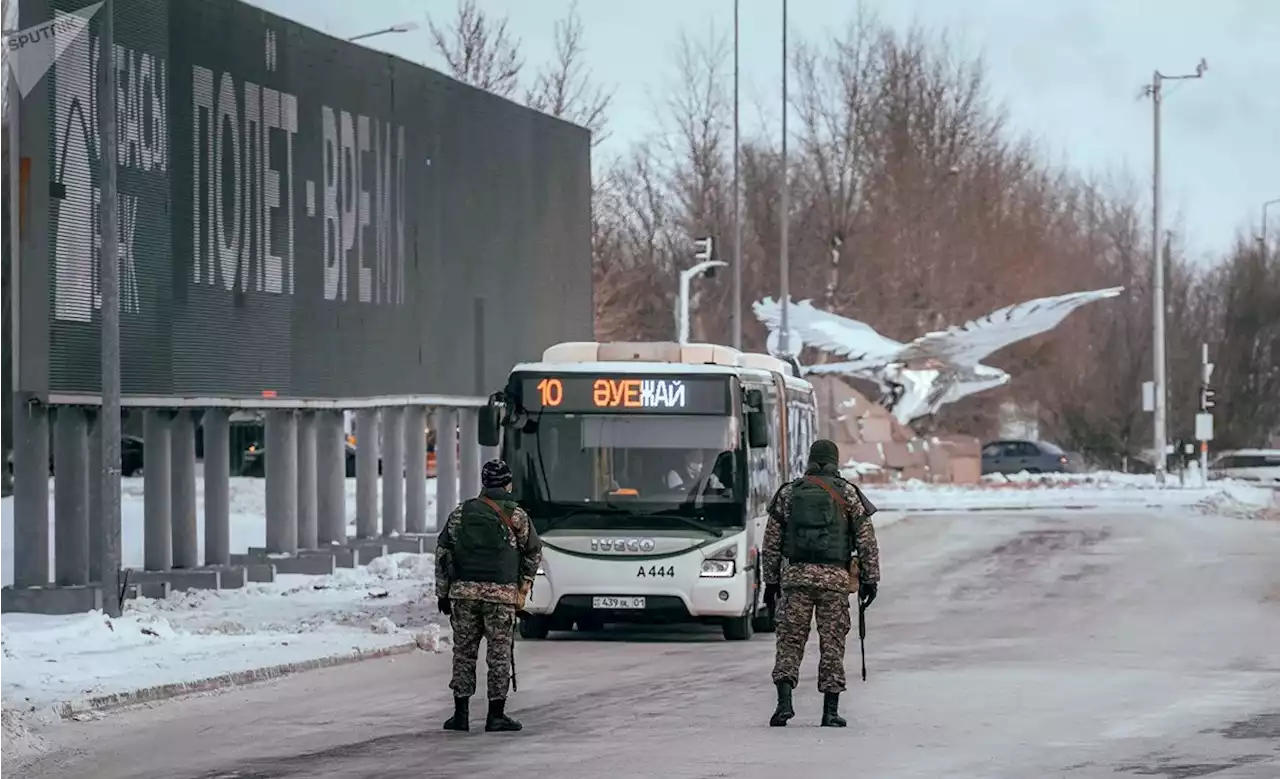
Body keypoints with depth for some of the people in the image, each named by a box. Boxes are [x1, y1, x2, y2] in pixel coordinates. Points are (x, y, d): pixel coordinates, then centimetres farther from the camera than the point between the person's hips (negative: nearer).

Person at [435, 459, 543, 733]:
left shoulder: (461, 513, 10)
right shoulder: (515, 515, 2)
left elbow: (443, 553, 9)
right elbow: (533, 553, 9)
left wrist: (442, 593, 13)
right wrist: (525, 584, 22)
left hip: (463, 590, 3)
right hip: (502, 593, -3)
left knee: (464, 651, 7)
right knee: (499, 654, 2)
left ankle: (461, 714, 6)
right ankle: (496, 715, 3)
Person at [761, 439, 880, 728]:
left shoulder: (788, 493, 9)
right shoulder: (848, 494, 5)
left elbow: (771, 543, 10)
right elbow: (867, 541, 3)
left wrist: (770, 582, 16)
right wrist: (870, 580, 8)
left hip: (795, 575, 1)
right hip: (835, 578, -1)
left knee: (790, 640, 3)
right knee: (832, 644, 4)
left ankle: (784, 701, -13)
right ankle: (830, 711, 4)